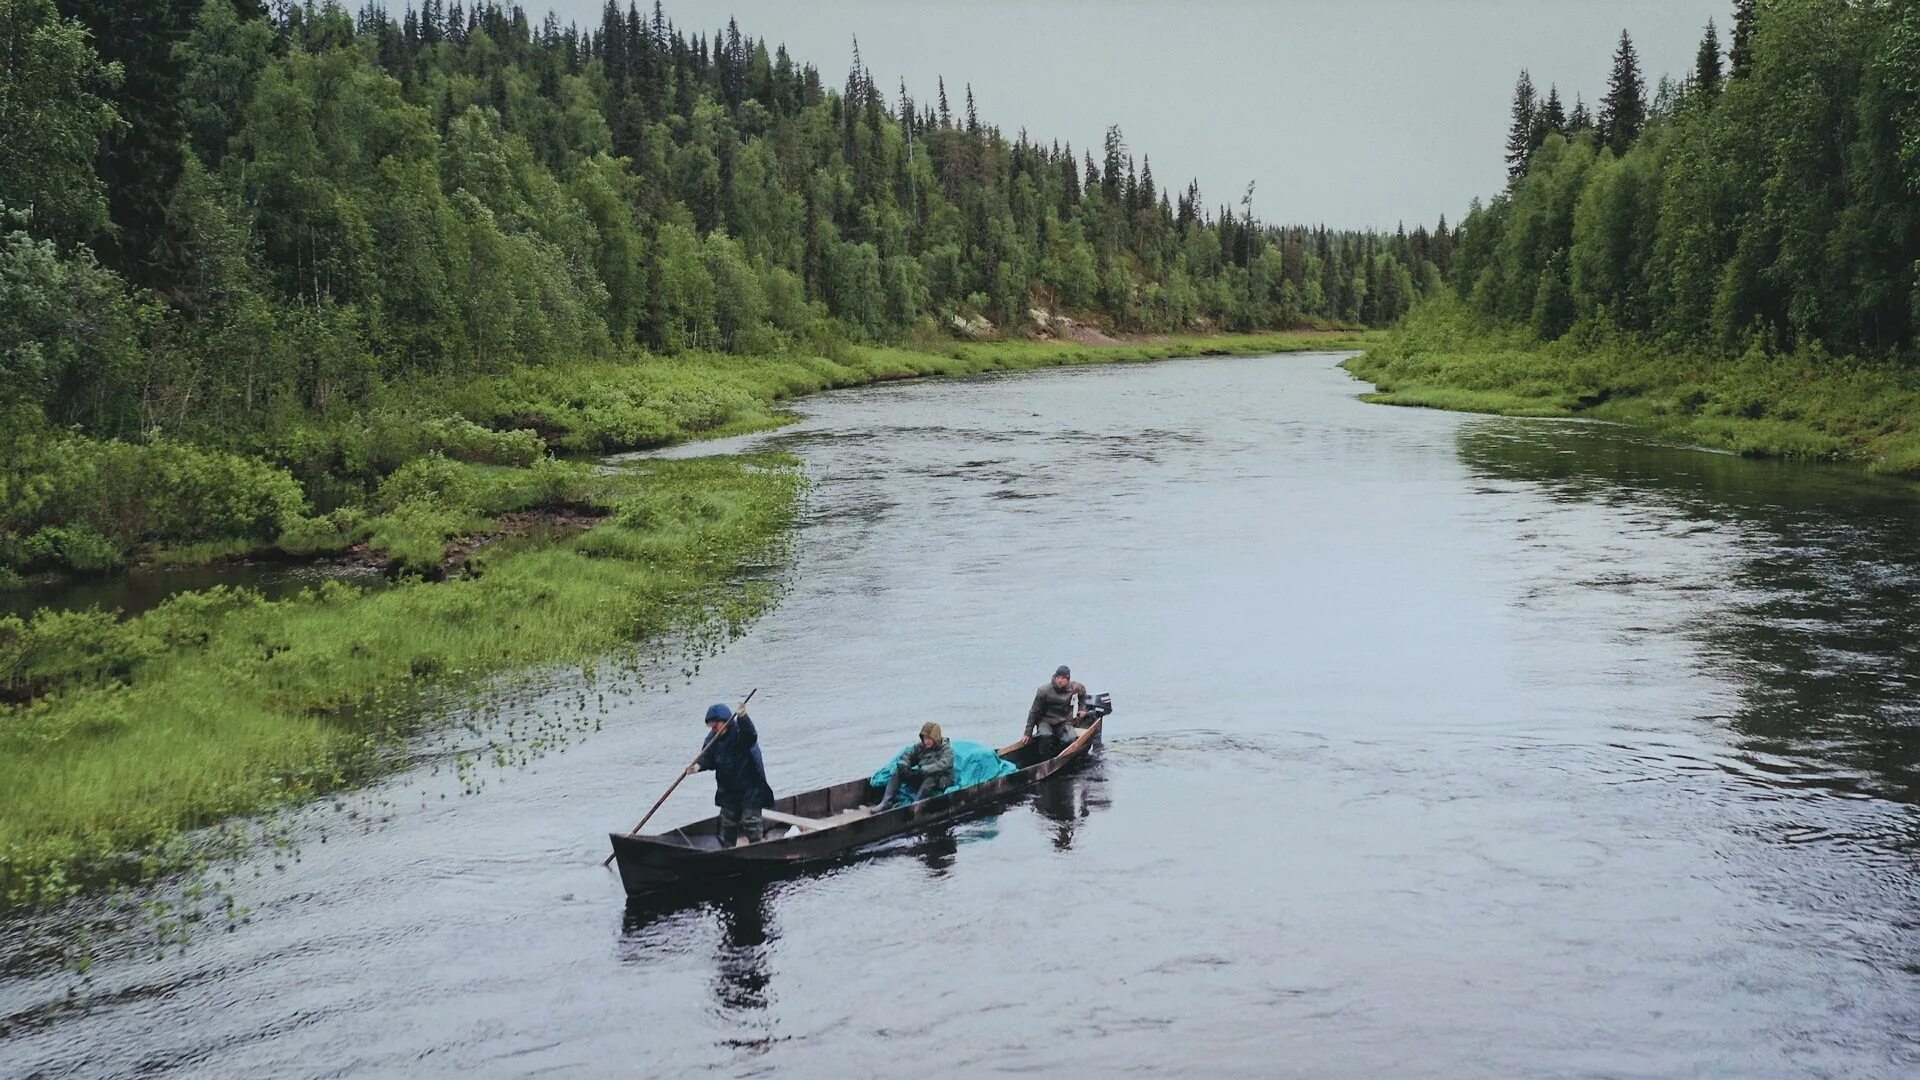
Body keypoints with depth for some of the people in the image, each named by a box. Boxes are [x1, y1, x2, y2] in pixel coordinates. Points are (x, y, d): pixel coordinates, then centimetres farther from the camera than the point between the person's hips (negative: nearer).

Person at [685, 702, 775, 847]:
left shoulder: (740, 732, -18)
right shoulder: (713, 738, 2)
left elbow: (751, 735, -41)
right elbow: (708, 757, -1)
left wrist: (742, 717, -59)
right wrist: (698, 765, -23)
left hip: (750, 787, -7)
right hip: (728, 790, 7)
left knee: (750, 820, -6)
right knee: (727, 821, 15)